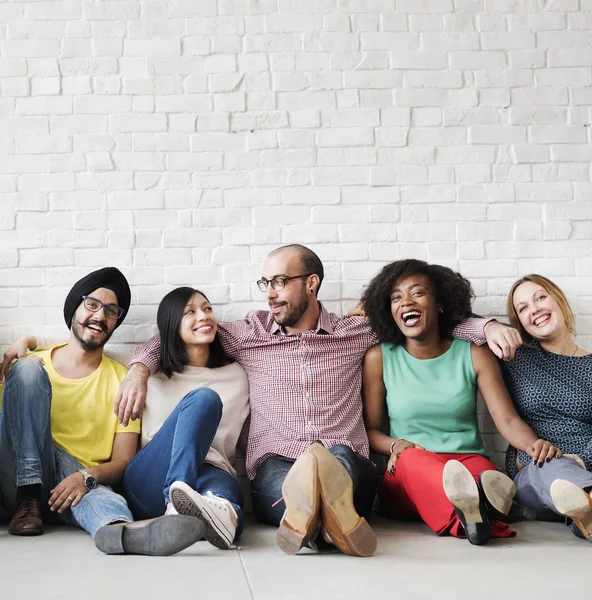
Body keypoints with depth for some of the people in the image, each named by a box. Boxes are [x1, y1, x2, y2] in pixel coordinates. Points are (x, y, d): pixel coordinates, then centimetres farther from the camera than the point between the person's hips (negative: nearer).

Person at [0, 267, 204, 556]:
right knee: (27, 369, -17)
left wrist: (86, 477, -17)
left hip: (82, 484, -1)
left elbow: (123, 462, 6)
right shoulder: (35, 362, 13)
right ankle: (29, 499, -25)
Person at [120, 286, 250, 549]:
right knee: (203, 399, -26)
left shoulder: (236, 375, 22)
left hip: (209, 472, 1)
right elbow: (152, 441, 15)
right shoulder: (154, 378, 20)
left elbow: (224, 444, 19)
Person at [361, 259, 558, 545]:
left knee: (482, 471, -34)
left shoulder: (474, 356, 7)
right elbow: (369, 429, 8)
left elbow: (507, 420, 0)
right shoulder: (379, 358, 6)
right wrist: (396, 445, -14)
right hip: (405, 480, -1)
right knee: (414, 459, -37)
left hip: (468, 462, 2)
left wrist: (534, 444, -22)